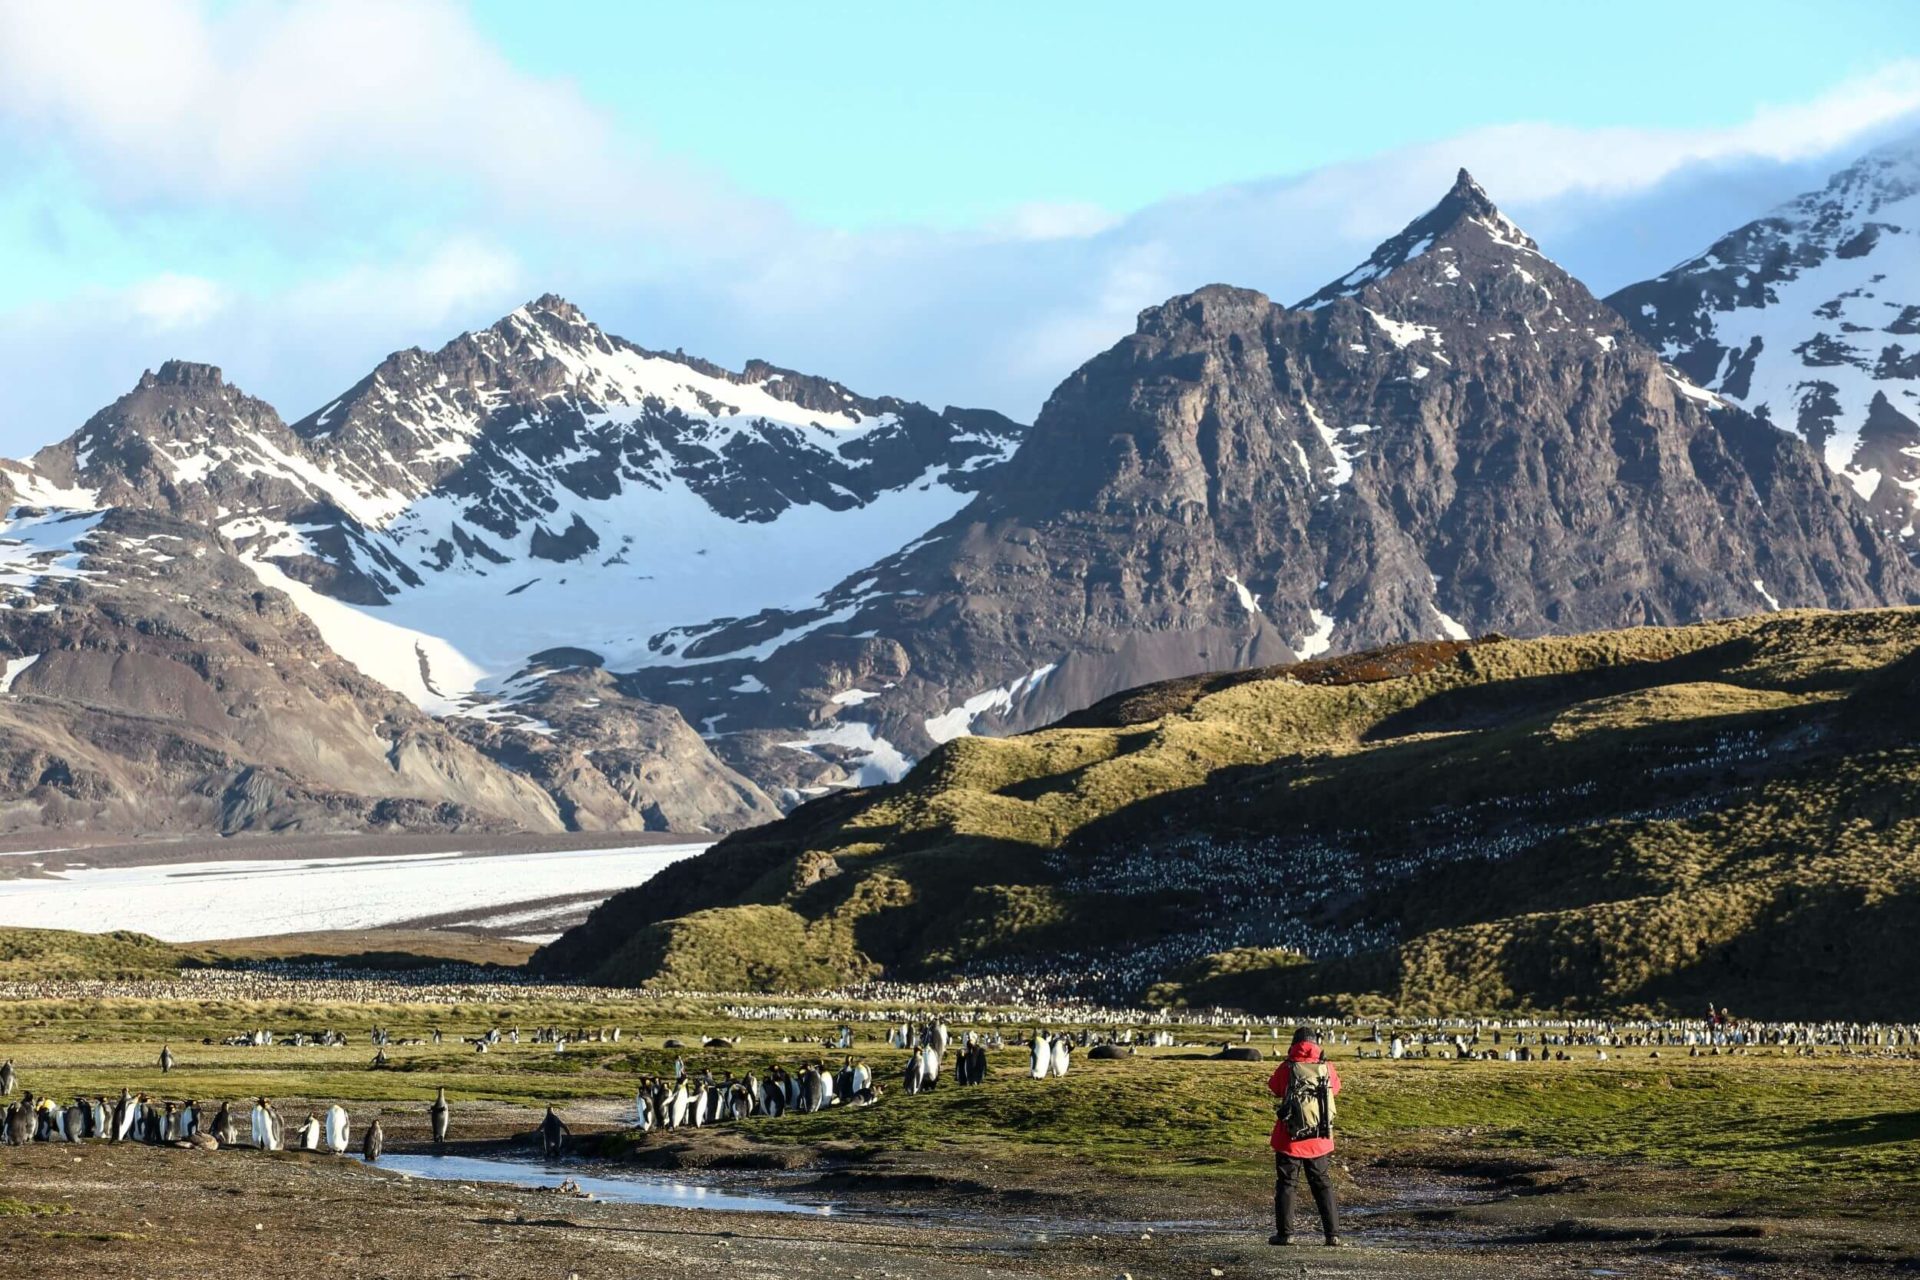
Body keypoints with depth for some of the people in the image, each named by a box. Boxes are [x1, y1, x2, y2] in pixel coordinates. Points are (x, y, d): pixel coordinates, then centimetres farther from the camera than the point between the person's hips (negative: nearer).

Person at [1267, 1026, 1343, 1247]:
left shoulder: (1287, 1068, -9)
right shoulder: (1326, 1067, -5)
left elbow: (1274, 1089, 8)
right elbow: (1335, 1087, 14)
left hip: (1289, 1140, -2)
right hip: (1320, 1141, 2)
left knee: (1285, 1185, 9)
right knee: (1324, 1186, 10)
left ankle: (1285, 1233, 6)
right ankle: (1333, 1235, 5)